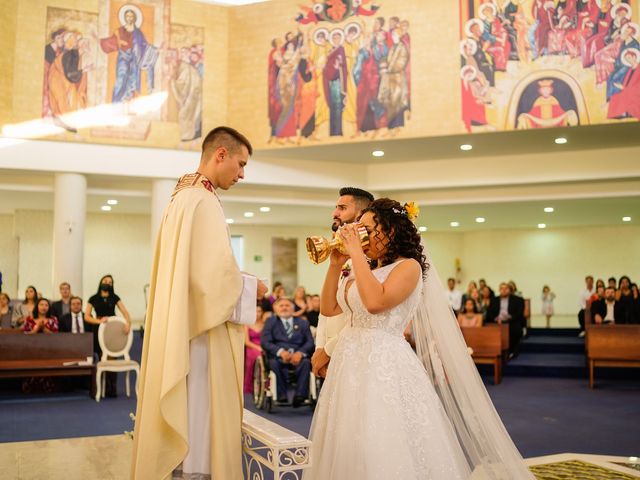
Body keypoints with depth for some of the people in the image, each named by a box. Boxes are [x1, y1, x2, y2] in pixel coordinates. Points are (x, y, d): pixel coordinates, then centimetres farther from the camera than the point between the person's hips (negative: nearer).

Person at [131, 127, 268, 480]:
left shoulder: (183, 196, 15)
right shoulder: (203, 200, -15)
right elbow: (213, 273, -22)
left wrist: (239, 283, 16)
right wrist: (251, 288, -5)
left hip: (181, 326, 10)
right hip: (202, 331, -10)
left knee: (187, 419, 16)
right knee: (199, 423, -2)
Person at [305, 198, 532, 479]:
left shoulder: (408, 266, -8)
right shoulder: (364, 270, 14)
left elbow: (375, 302, -26)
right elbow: (328, 308, 13)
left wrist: (356, 253, -18)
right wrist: (336, 265, 4)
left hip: (385, 365, -7)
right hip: (349, 364, 8)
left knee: (383, 452, -2)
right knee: (351, 452, 13)